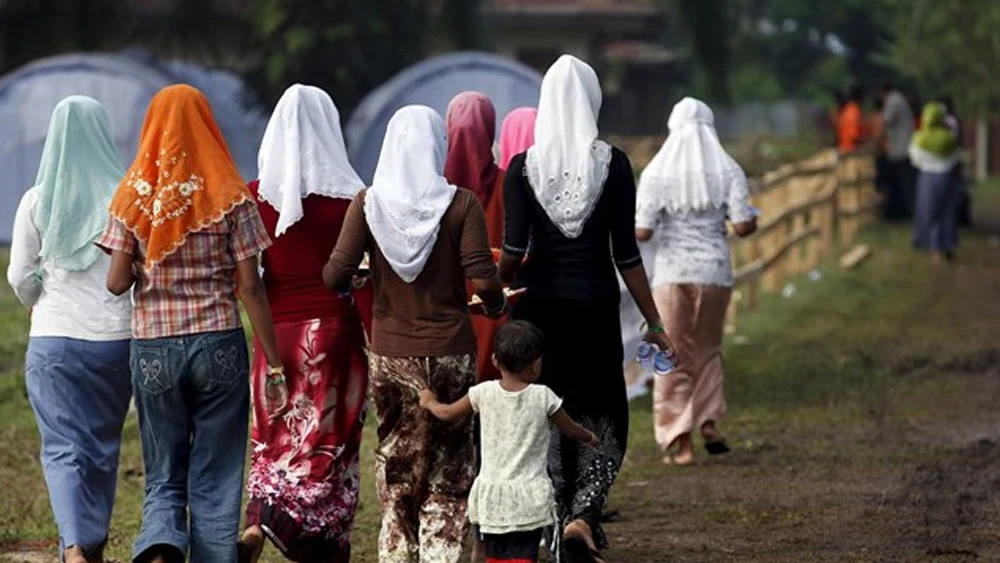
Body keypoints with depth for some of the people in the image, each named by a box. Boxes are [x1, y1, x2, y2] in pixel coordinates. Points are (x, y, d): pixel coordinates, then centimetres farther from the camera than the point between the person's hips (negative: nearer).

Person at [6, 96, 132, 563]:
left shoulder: (37, 201, -3)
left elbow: (20, 277, 1)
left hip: (52, 339, 0)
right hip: (116, 337, 1)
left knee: (63, 449, 0)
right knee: (103, 447, 16)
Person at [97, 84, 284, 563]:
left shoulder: (134, 196, 1)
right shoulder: (229, 196, -4)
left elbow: (117, 283, -4)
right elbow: (250, 287, -6)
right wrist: (274, 365, -3)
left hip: (153, 349, 1)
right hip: (219, 344, -1)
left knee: (163, 477, 10)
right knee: (215, 480, 7)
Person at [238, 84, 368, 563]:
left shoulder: (257, 194, -2)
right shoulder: (349, 196, -8)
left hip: (276, 326, 2)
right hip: (333, 327, -2)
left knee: (276, 438, 14)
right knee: (328, 443, 7)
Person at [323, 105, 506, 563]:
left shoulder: (368, 203, -5)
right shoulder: (461, 204, -9)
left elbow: (336, 275, -11)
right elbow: (483, 281, -15)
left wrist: (349, 283, 11)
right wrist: (497, 305, 6)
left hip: (390, 354, 2)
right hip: (450, 351, -2)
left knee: (396, 461, 15)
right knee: (447, 472, 8)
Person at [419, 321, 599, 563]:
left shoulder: (484, 393, -4)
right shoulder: (542, 397, -7)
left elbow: (448, 413, 11)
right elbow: (570, 429, 8)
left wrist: (429, 402, 34)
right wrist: (589, 437, 31)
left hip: (492, 494, 3)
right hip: (529, 496, -2)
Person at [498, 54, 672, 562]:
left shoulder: (523, 167, -4)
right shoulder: (612, 163, -6)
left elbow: (512, 251, -9)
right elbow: (626, 253, -7)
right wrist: (653, 322, 0)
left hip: (538, 304, 1)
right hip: (594, 305, -1)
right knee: (602, 416, 11)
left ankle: (558, 521, 17)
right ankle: (583, 514, -8)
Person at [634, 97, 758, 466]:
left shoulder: (657, 173, -6)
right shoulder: (728, 171, -3)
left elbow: (643, 232, -10)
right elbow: (743, 226, -8)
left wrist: (629, 227, 12)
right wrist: (752, 218, 14)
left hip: (672, 273, -2)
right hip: (715, 271, 2)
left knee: (674, 357, 6)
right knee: (708, 350, 22)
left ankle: (680, 442, 4)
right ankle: (709, 421, 10)